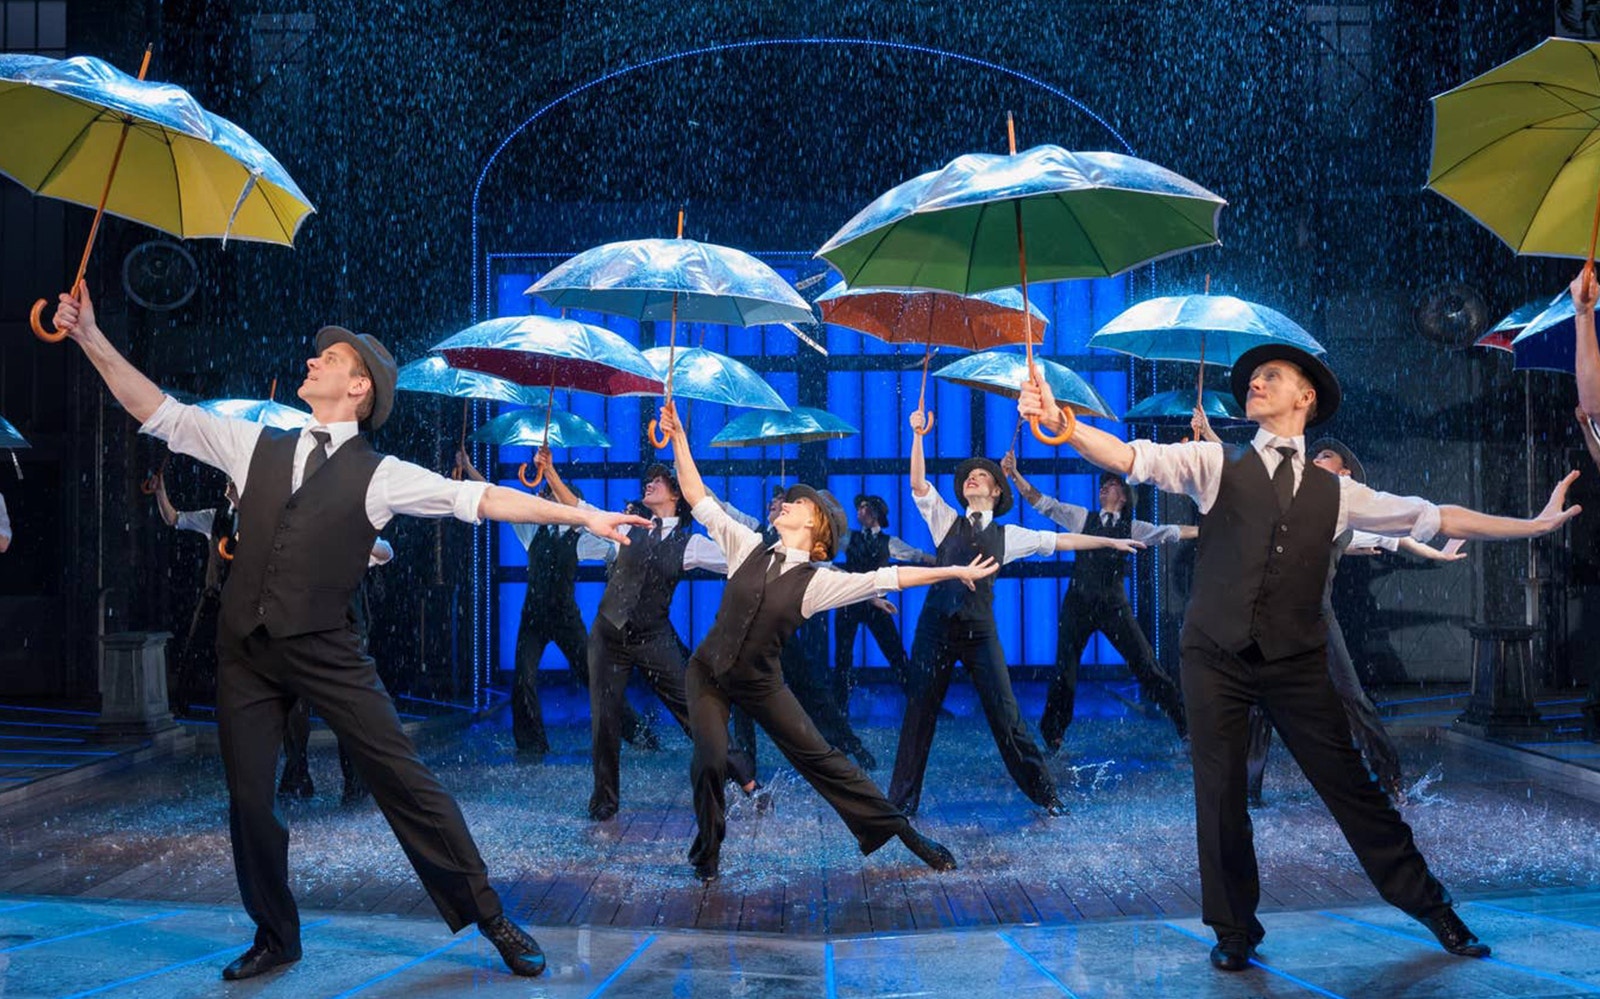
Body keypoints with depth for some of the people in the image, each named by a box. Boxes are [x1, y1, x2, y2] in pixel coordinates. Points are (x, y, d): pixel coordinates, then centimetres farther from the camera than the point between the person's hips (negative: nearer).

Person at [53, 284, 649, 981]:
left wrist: (582, 516, -15)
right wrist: (93, 340, 5)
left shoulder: (379, 474, -2)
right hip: (246, 651, 4)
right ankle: (275, 938, 30)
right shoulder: (256, 446, 10)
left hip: (326, 653, -4)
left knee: (404, 778, -6)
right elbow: (161, 414, 11)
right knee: (248, 798, 9)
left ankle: (488, 918, 7)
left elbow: (478, 498, -8)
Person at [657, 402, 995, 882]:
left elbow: (885, 578, -10)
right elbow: (700, 501, -2)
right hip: (708, 672, 1)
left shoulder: (818, 580, -9)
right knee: (710, 758, -17)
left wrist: (954, 571, -12)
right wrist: (679, 440, -8)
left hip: (760, 683, -1)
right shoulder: (748, 548, -2)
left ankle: (902, 831, 12)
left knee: (820, 758, 0)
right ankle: (707, 852, 8)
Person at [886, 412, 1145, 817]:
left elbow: (1061, 541, 17)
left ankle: (1045, 793, 12)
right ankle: (902, 800, 11)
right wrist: (918, 435, -8)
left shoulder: (1007, 535, 14)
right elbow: (918, 485, -1)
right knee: (919, 712, 2)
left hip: (980, 631, 0)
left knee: (1005, 715, -1)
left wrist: (1109, 542, 17)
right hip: (936, 627, 0)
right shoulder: (946, 521, 11)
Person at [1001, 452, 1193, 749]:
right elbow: (1041, 502, 4)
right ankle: (1052, 734, 18)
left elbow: (1172, 532, 9)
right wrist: (1015, 475, -7)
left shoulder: (1132, 527, 11)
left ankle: (1184, 723, 9)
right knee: (1065, 668, 3)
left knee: (1145, 663, -3)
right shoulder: (1082, 518, 10)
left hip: (1114, 605, 0)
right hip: (1078, 603, 0)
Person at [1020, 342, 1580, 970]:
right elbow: (1132, 458, -11)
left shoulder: (1335, 492, 12)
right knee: (1219, 796, 3)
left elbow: (1435, 519, 16)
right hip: (1217, 658, -1)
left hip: (1297, 663, 1)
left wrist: (1535, 524, 15)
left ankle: (1428, 905, 28)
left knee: (1350, 787, 6)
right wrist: (1059, 421, -28)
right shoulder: (1216, 466, 4)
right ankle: (1234, 931, 22)